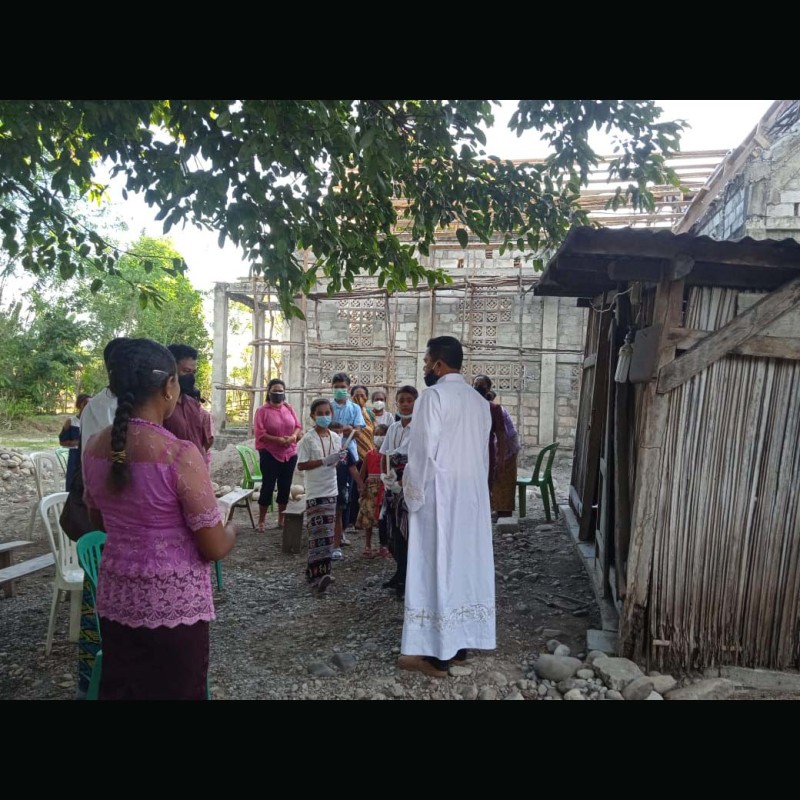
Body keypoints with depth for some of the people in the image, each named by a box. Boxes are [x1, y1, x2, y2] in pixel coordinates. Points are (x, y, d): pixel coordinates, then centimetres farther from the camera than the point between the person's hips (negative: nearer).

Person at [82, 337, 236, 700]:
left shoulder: (94, 447, -3)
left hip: (115, 598, 6)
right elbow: (215, 549, -16)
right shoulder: (180, 454, -23)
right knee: (174, 691, 14)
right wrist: (231, 529, 4)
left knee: (119, 690, 21)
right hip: (174, 604, -6)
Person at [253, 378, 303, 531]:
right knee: (268, 486, -1)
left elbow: (298, 427, 7)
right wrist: (278, 440, -23)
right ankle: (261, 521, 10)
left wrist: (293, 436, -15)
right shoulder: (262, 411, -5)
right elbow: (260, 433, -12)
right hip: (270, 454, -4)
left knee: (285, 486, 10)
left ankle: (281, 519, 23)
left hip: (290, 454, 5)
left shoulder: (289, 408, 8)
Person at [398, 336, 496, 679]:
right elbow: (483, 453, 14)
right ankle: (461, 642, 23)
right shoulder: (479, 400, 10)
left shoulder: (434, 396, -13)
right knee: (466, 564, 12)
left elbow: (423, 451, -17)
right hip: (473, 495, 8)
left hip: (440, 495, -7)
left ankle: (435, 652, 6)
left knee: (436, 567, -1)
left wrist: (412, 494, -7)